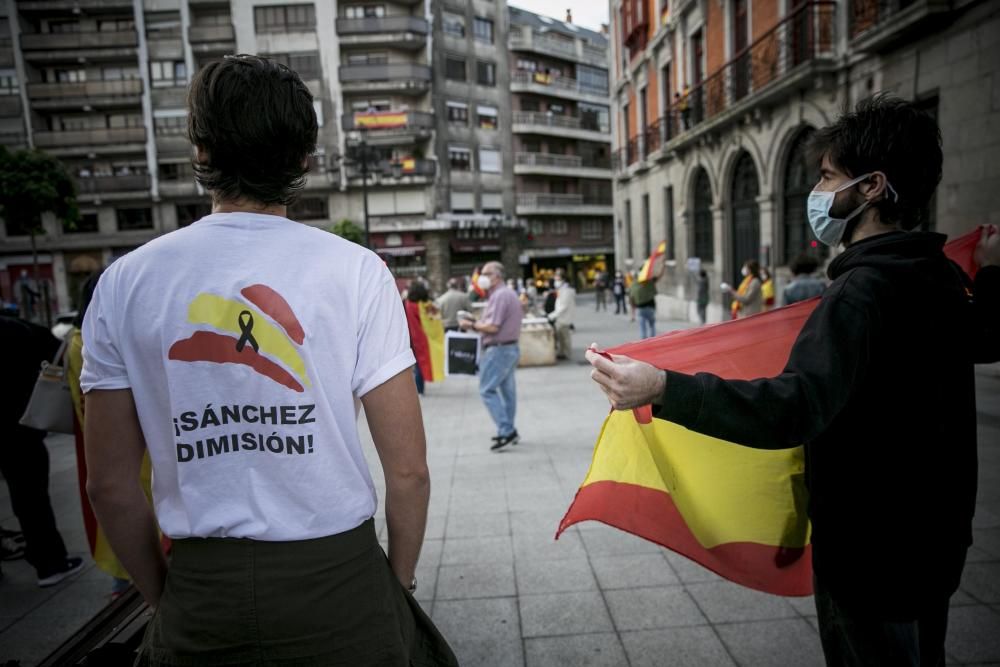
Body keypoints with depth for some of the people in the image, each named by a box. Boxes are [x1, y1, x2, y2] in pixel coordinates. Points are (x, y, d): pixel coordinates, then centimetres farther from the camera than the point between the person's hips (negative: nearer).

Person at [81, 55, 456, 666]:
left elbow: (110, 484, 1)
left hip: (200, 592, 2)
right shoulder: (356, 270, -11)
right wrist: (400, 581, 4)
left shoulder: (125, 281, -3)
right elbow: (408, 469, -12)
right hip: (337, 581, -1)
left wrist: (166, 597, 14)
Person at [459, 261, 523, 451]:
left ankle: (506, 431, -8)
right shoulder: (508, 293, 17)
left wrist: (471, 325, -8)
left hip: (499, 349, -11)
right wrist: (478, 321, 9)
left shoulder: (499, 295, -16)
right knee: (507, 389, 13)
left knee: (487, 390, -6)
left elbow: (492, 327, -22)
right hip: (511, 347, 11)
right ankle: (508, 431, 19)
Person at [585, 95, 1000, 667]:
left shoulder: (865, 288, -28)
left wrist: (663, 390, -47)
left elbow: (799, 408, -40)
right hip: (934, 534, 9)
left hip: (873, 548, -9)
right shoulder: (942, 276, 1)